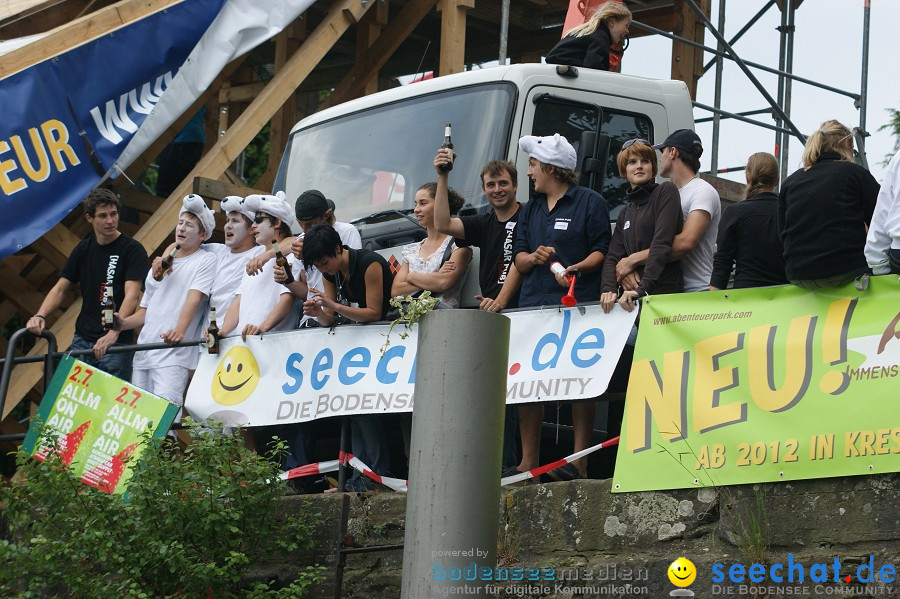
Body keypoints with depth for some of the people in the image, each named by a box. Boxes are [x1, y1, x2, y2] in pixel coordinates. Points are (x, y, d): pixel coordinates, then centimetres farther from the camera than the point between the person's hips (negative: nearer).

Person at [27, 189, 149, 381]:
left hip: (116, 344, -5)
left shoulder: (132, 250, -6)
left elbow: (132, 295, -17)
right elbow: (60, 289, 13)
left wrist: (114, 333, -30)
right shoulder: (84, 249, 11)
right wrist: (40, 316, -6)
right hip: (82, 340, 5)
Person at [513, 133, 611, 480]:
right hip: (533, 305, 6)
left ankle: (579, 461, -8)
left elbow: (602, 251, -2)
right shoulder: (531, 210, 23)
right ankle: (527, 462, 3)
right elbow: (519, 259, 20)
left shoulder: (590, 203, 3)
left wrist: (577, 269, -20)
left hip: (577, 305, -6)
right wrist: (533, 257, -3)